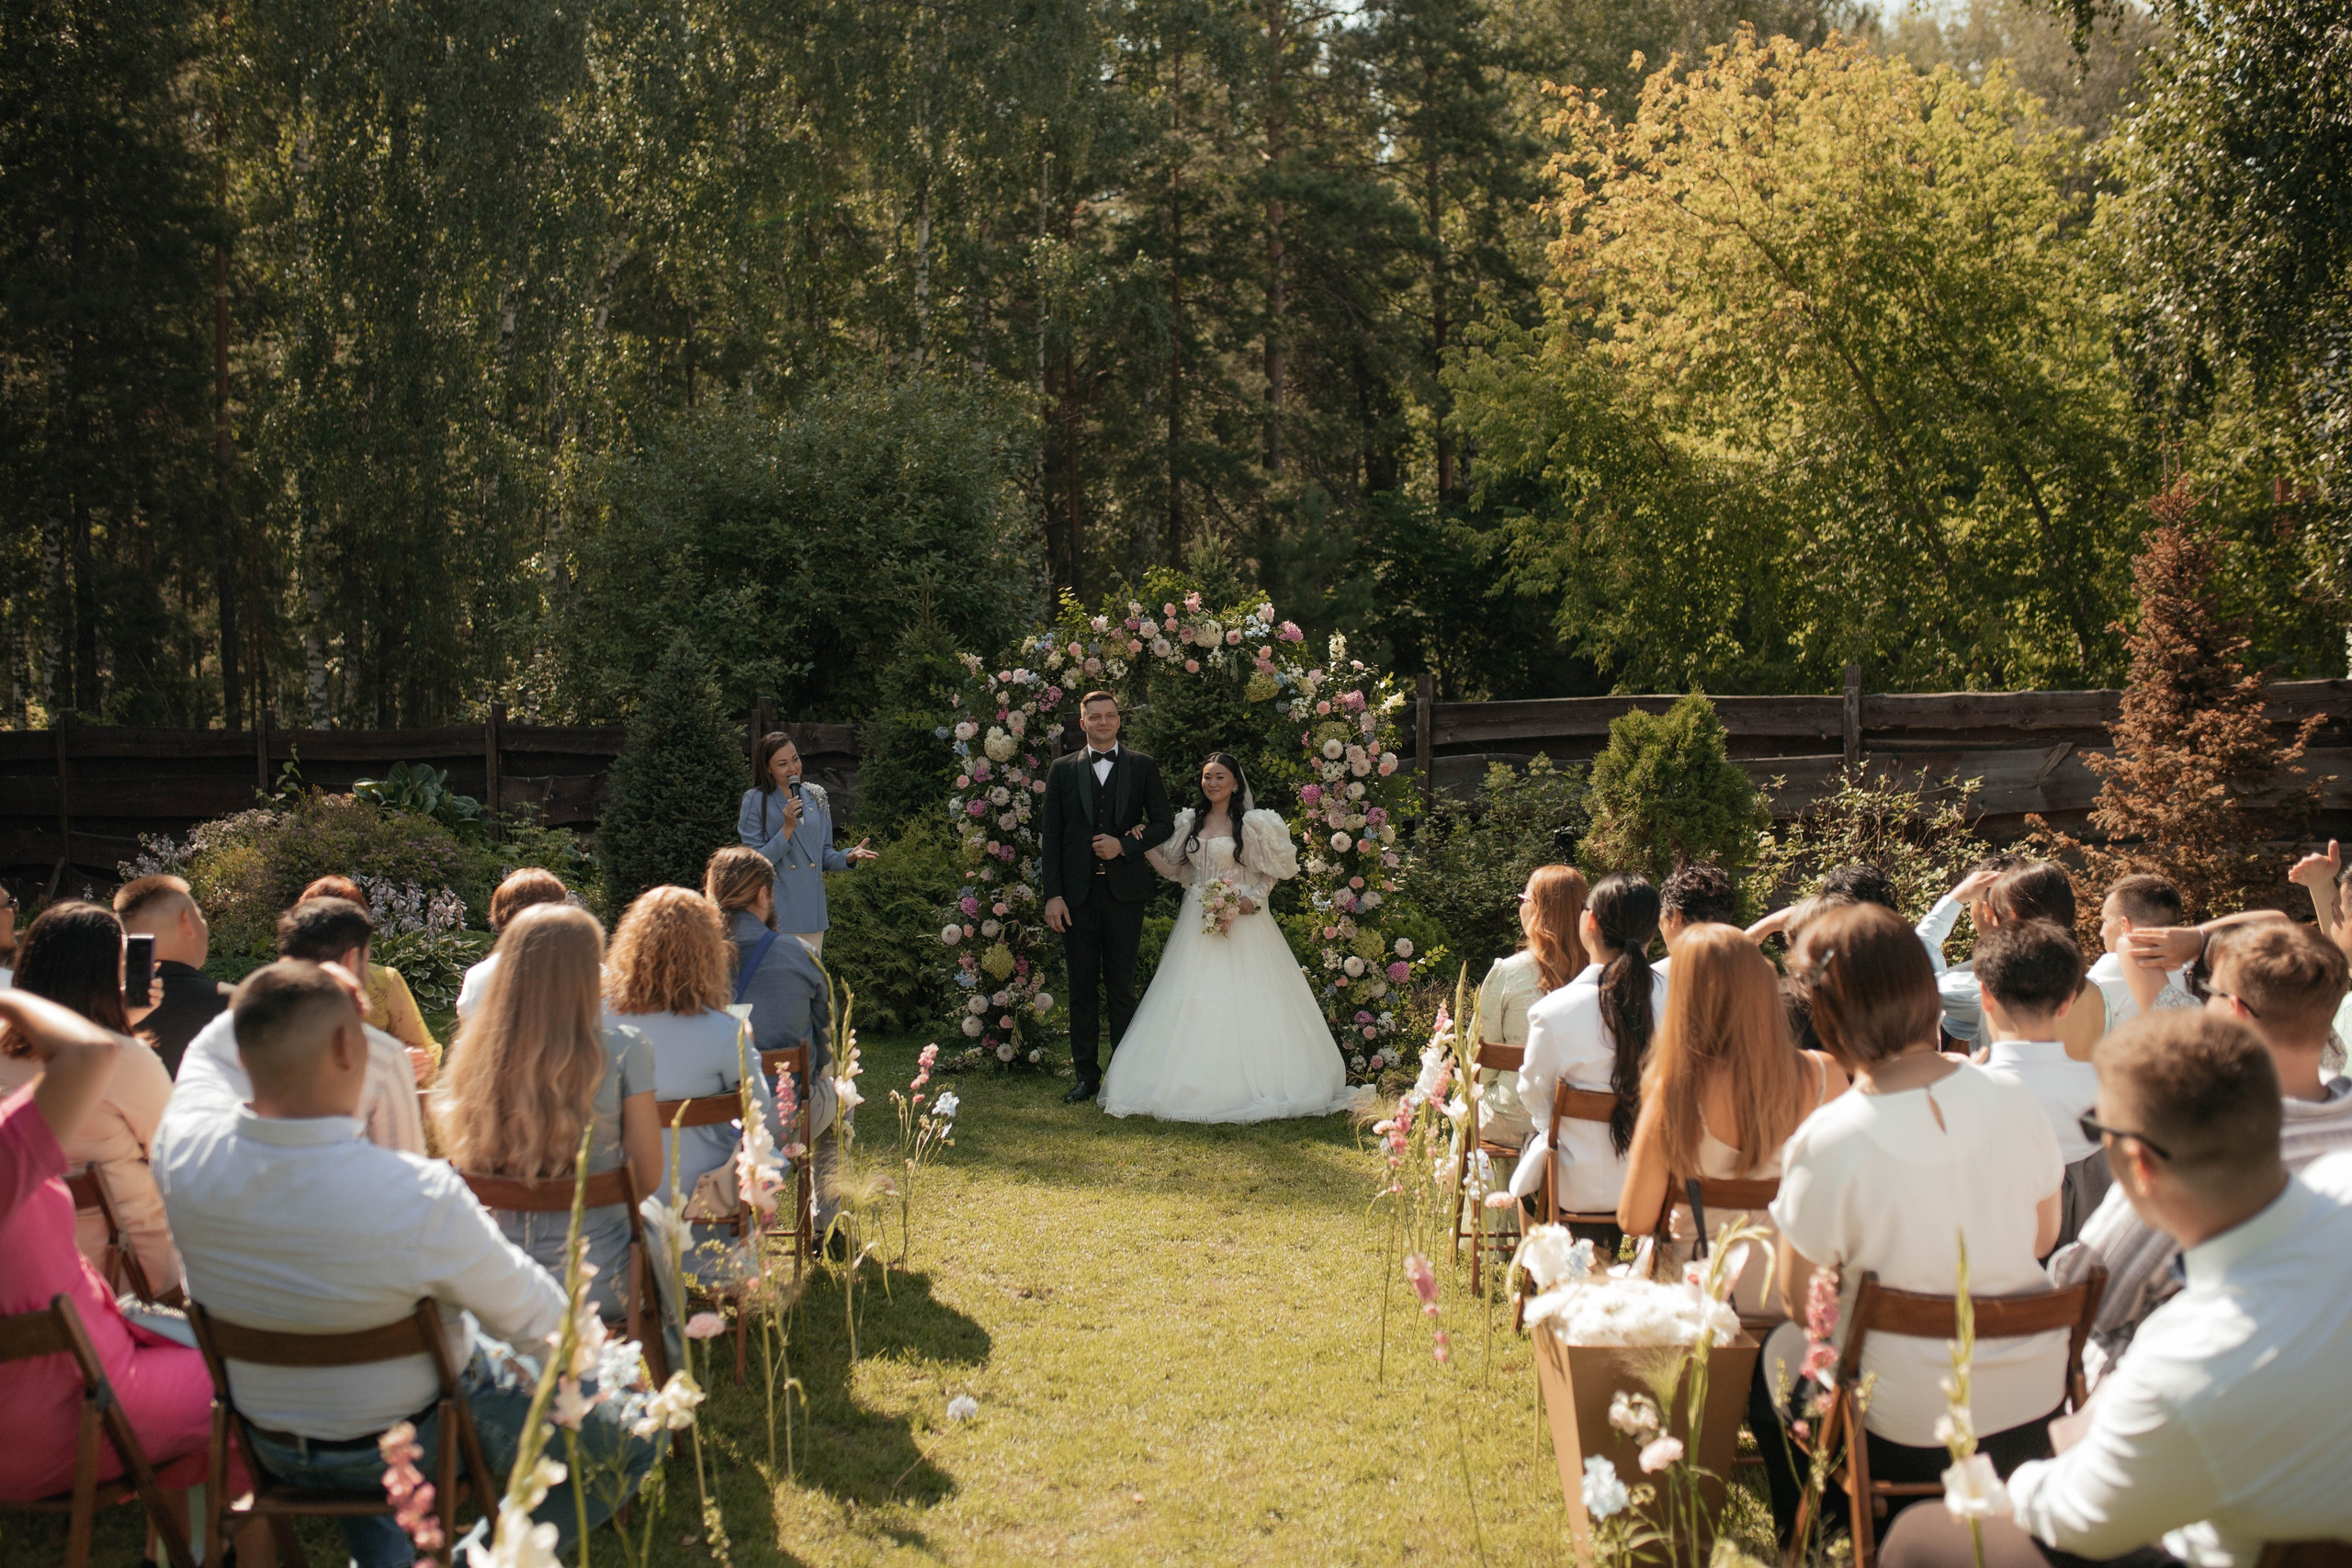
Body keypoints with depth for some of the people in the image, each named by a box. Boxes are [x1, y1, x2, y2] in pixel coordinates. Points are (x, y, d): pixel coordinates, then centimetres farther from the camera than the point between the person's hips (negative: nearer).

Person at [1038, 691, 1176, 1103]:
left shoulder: (1142, 767, 7)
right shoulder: (1062, 770, 8)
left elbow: (1164, 823, 6)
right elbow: (1051, 837, 5)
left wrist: (1125, 845, -12)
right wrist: (1052, 894, -3)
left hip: (1124, 890, -1)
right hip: (1078, 893, 1)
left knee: (1122, 986, 3)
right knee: (1082, 987, 5)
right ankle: (1087, 1076, 12)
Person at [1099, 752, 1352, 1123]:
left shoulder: (1250, 824, -2)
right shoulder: (1190, 821, 11)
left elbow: (1271, 871, 0)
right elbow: (1172, 868, 14)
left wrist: (1253, 899, -14)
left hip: (1241, 921, -5)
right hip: (1197, 922, 5)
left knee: (1242, 1000, -7)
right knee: (1193, 1001, 1)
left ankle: (1246, 1083, -1)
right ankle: (1197, 1082, 5)